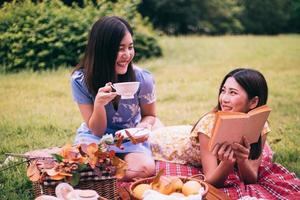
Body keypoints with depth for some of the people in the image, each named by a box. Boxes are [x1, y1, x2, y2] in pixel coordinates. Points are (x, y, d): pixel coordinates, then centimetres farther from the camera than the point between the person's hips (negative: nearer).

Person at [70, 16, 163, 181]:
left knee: (145, 169, -30)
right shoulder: (80, 80, -19)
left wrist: (144, 125, -23)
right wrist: (99, 104, -35)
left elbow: (149, 115, 2)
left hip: (131, 137, 1)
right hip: (95, 136, -1)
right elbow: (97, 130, -13)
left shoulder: (142, 78, -18)